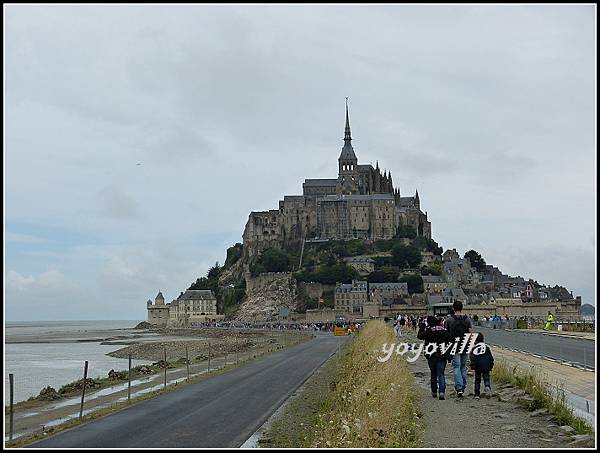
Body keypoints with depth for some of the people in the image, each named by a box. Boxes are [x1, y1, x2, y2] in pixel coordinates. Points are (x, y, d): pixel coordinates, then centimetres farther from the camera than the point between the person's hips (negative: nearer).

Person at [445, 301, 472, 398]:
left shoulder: (449, 319, -5)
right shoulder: (467, 319, 1)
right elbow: (470, 333, 1)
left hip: (454, 347, -2)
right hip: (465, 346, 2)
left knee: (456, 367, -3)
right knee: (463, 366, 13)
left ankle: (459, 388, -14)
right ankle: (463, 386, 18)